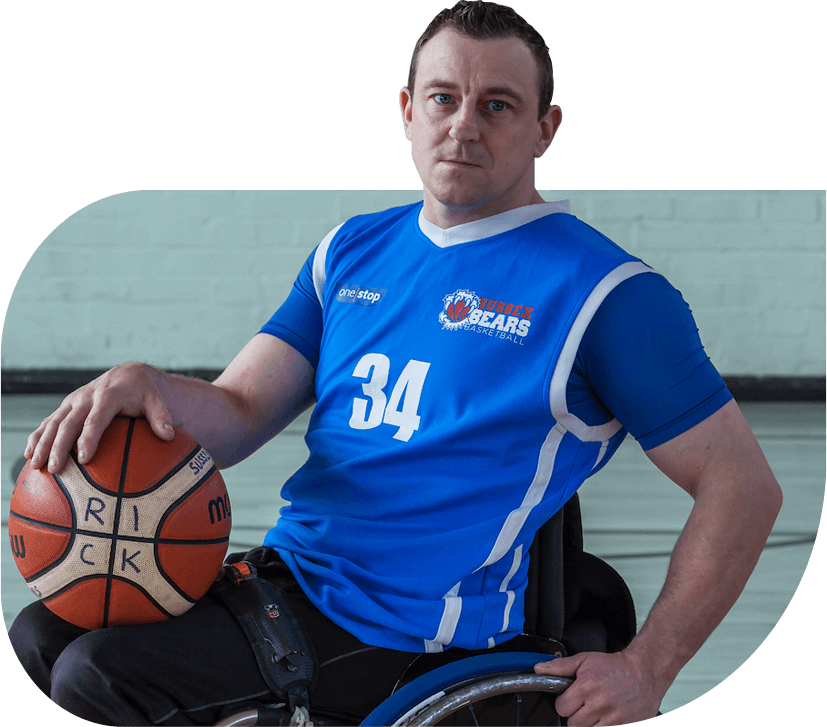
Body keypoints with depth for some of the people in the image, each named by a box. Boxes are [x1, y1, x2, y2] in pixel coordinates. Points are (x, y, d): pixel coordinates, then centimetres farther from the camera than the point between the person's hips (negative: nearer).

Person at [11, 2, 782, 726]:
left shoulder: (602, 290, -7)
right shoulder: (352, 251, 14)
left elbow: (745, 487, -8)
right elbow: (237, 419, 7)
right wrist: (144, 387, -17)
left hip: (397, 631, -7)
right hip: (284, 570, 7)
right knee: (41, 634, 1)